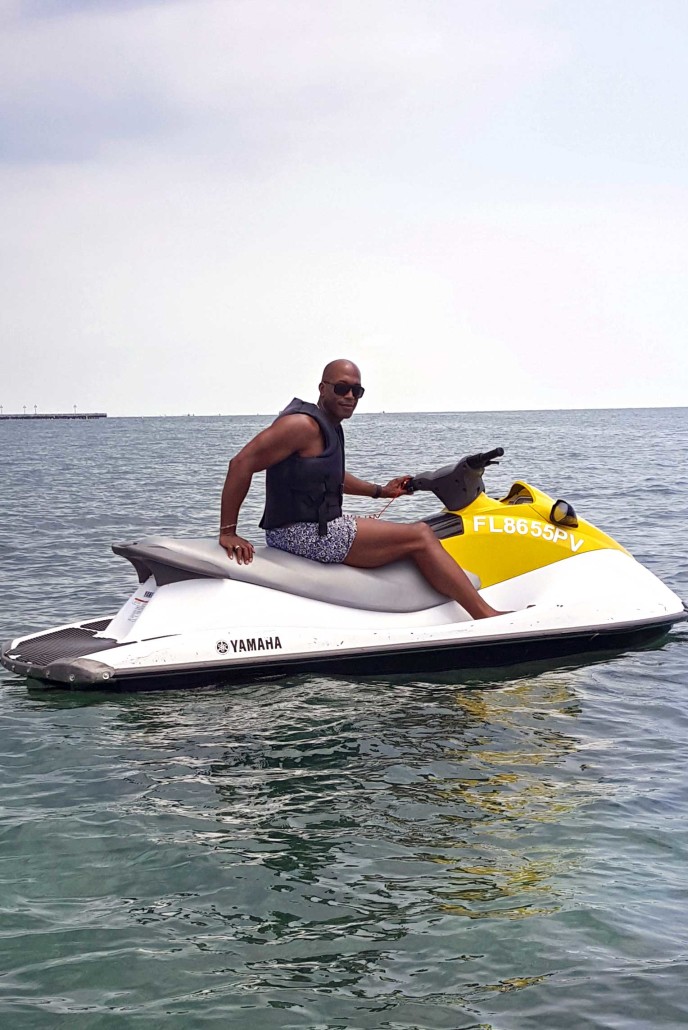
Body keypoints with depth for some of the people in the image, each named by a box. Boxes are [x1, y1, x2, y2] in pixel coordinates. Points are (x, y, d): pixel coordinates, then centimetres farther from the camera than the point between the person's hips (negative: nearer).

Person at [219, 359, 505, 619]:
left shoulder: (330, 426, 16)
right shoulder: (304, 424, -15)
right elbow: (241, 463, -20)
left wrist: (380, 490, 25)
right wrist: (228, 532, -21)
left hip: (320, 525, 11)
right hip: (303, 534, -11)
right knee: (420, 536, -11)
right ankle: (486, 616, -11)